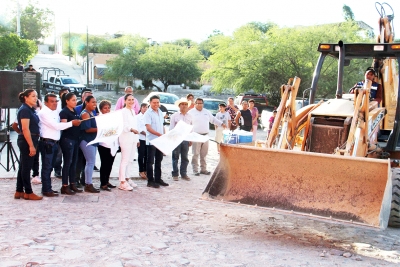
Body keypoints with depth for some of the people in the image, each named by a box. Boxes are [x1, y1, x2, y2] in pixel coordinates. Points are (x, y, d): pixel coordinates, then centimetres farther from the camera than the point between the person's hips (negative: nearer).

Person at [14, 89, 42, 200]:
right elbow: (25, 129, -21)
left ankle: (19, 191, 20)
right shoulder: (24, 110, -14)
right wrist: (31, 146, -23)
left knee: (23, 166, 13)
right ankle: (28, 193, 5)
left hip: (30, 141, 9)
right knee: (26, 167, -2)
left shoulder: (31, 110, 14)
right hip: (27, 141, -9)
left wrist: (33, 144, 15)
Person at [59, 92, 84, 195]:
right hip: (67, 139, -8)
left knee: (74, 162, 10)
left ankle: (72, 184, 16)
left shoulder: (75, 112, 16)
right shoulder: (64, 112, -7)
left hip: (75, 139, 8)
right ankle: (64, 186, -1)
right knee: (67, 163, -6)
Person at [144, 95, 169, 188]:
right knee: (150, 162, 1)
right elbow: (148, 128, -18)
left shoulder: (160, 112, 12)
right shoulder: (148, 113, -10)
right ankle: (150, 180, 6)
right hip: (151, 141, -7)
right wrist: (159, 134, -26)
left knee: (158, 161, 14)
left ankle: (158, 179, 23)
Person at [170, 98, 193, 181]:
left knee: (185, 158, 8)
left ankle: (183, 174, 17)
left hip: (186, 139, 3)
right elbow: (171, 128, 0)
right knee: (175, 157, 3)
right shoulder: (174, 116, 0)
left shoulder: (189, 117, 10)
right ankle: (175, 174, 10)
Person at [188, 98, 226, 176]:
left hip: (205, 136, 5)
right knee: (195, 154, -4)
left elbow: (213, 119, 24)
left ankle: (203, 169, 18)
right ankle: (195, 170, 2)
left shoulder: (206, 112, 16)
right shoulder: (191, 112, -1)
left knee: (204, 154, 10)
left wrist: (221, 124, 17)